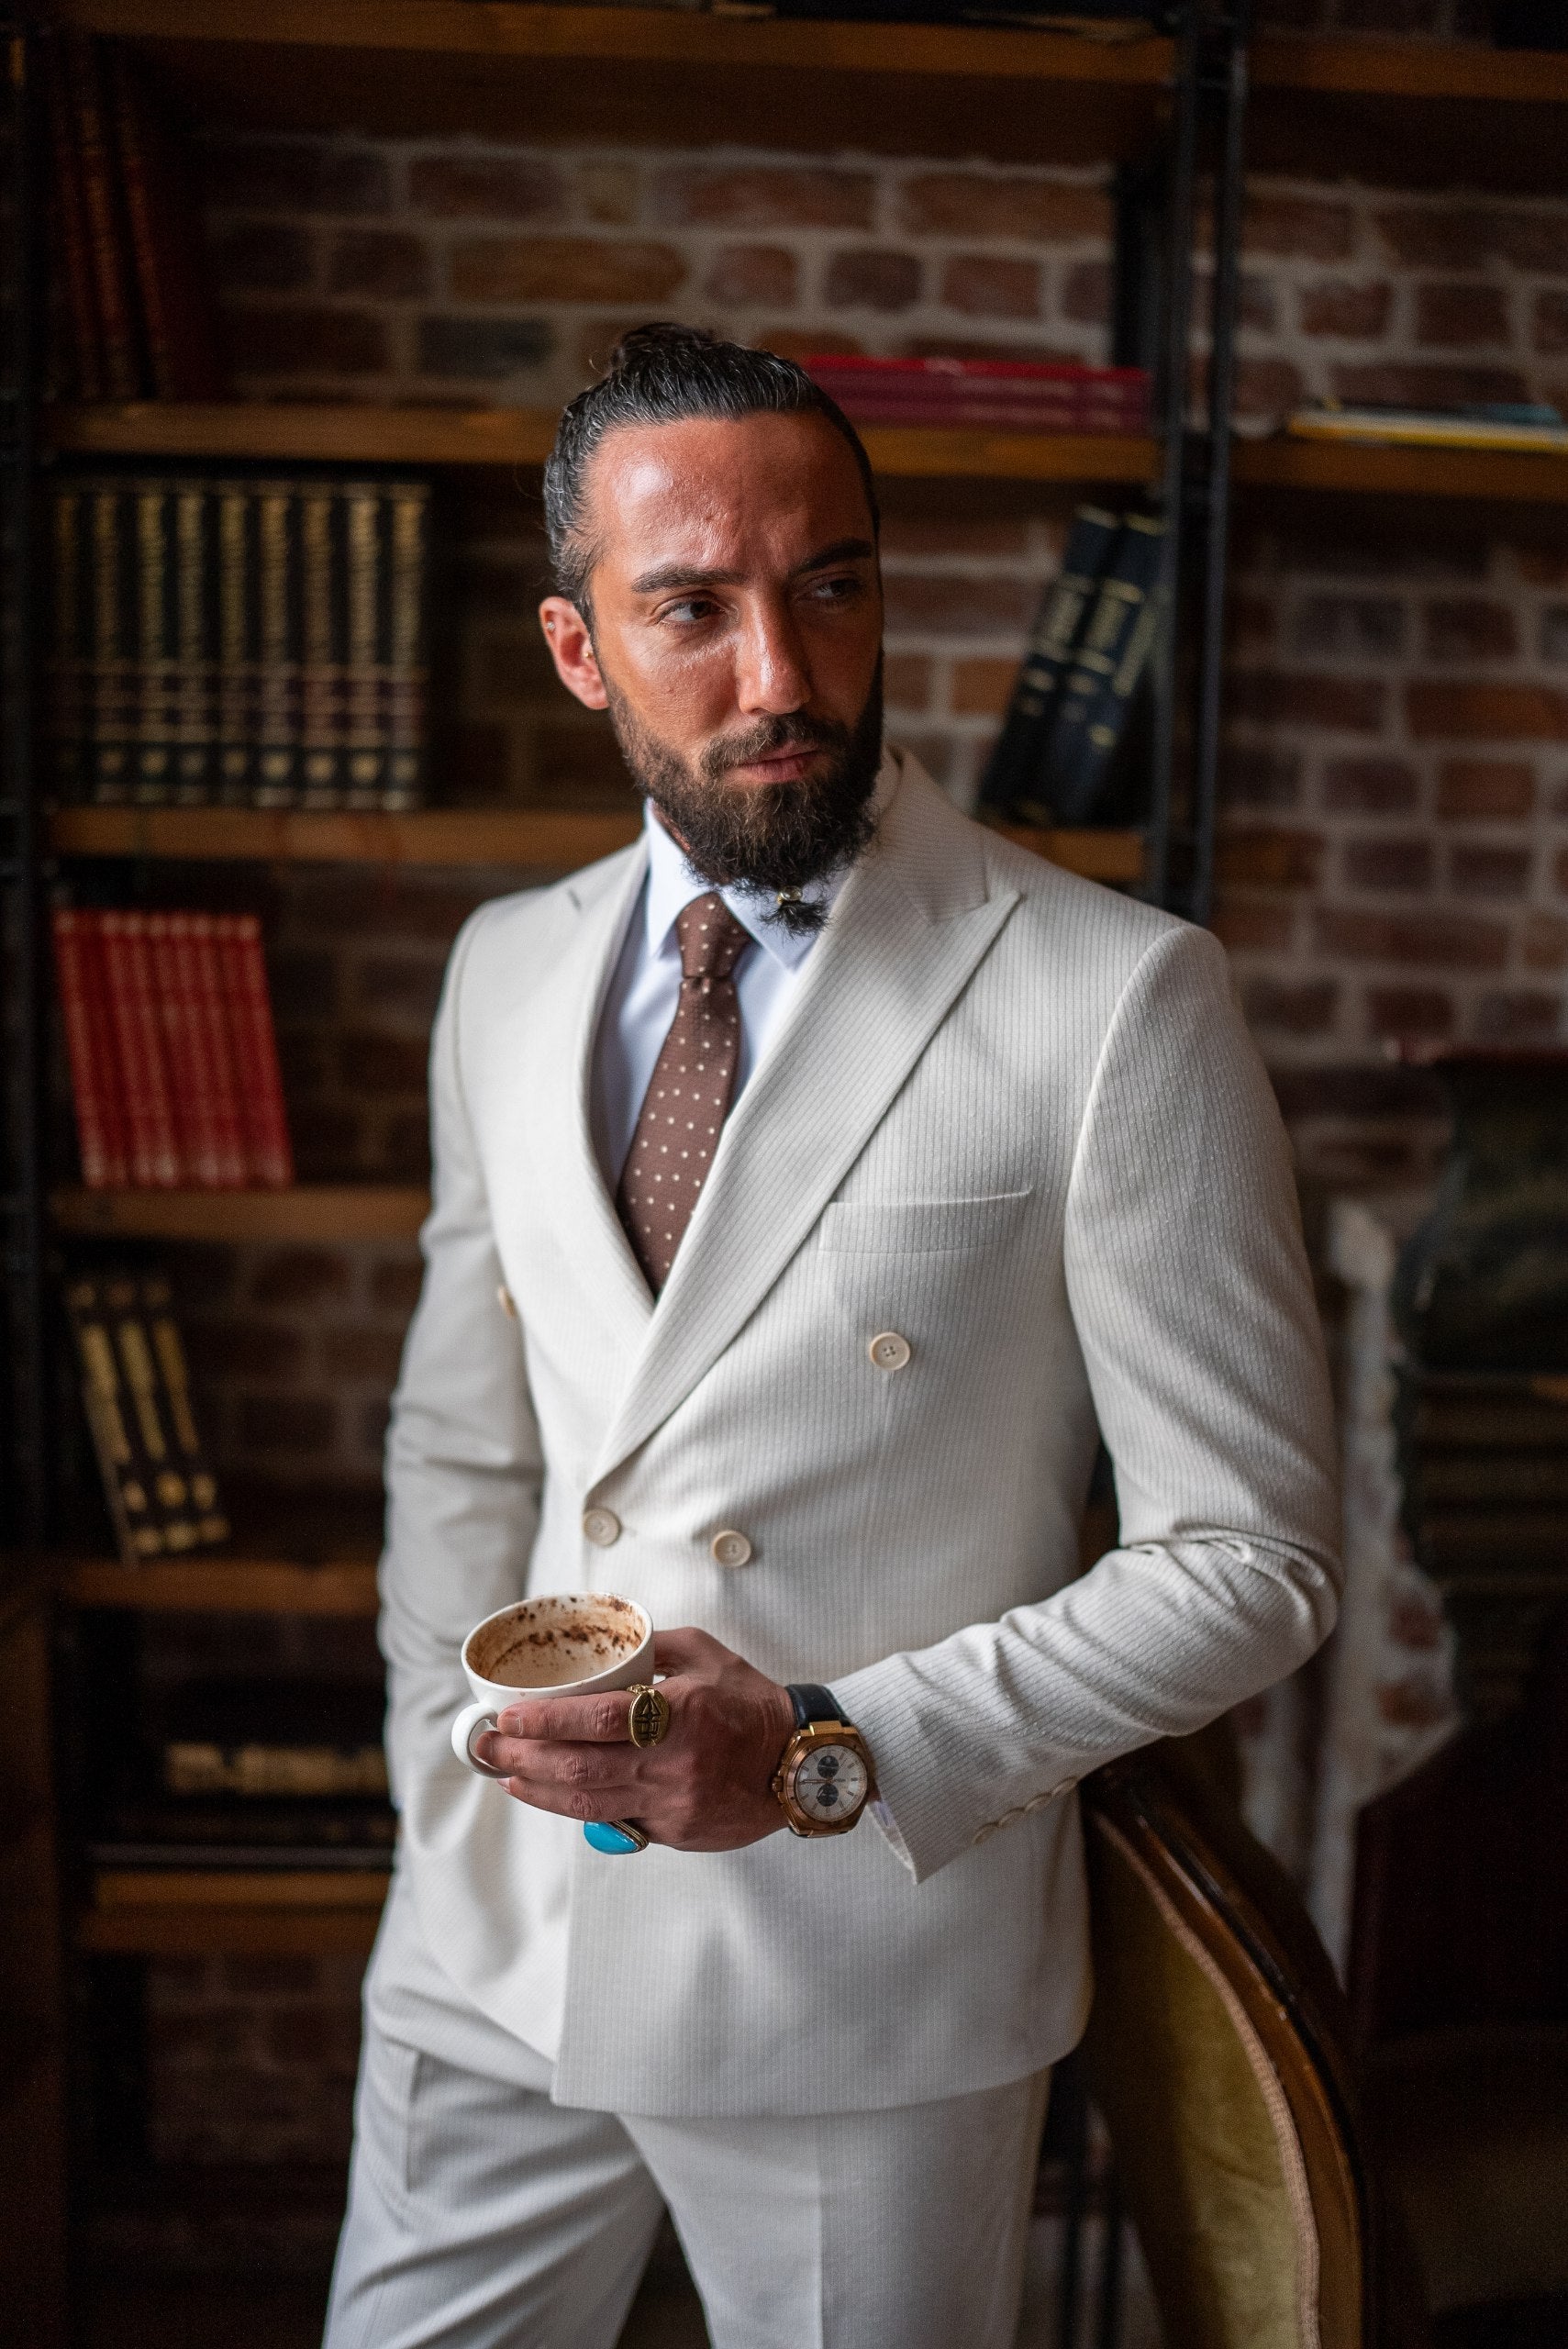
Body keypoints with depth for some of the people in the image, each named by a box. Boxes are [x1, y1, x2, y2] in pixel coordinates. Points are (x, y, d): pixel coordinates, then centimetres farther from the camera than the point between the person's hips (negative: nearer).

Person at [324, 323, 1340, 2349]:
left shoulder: (1117, 1000, -14)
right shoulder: (505, 975, 3)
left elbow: (1249, 1560, -11)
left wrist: (834, 1750, -18)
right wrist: (451, 1818, 6)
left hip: (865, 1975, -4)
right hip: (498, 1945, 4)